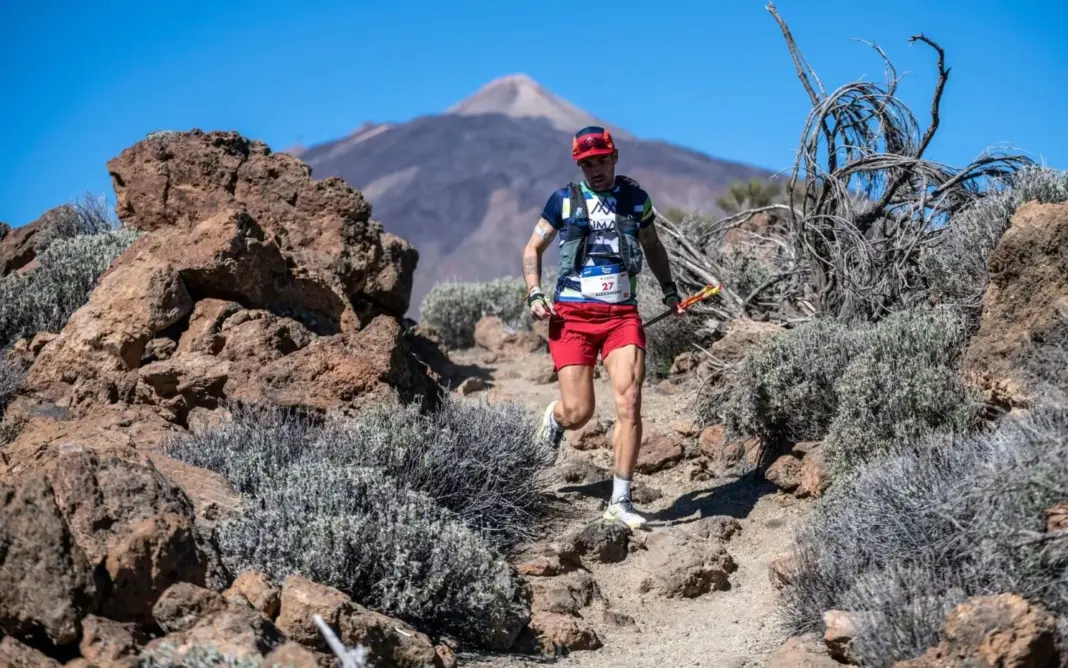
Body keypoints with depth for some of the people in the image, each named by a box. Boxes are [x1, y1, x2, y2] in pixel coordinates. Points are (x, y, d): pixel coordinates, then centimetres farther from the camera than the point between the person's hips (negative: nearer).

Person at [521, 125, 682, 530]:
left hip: (622, 315, 1)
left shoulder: (635, 198, 10)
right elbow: (533, 249, 11)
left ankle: (620, 502, -5)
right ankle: (554, 418, 34)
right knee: (578, 412, -5)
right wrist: (535, 296, -3)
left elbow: (652, 247, 25)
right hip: (572, 316, -1)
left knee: (629, 405, -13)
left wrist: (669, 291, 14)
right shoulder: (564, 200, 4)